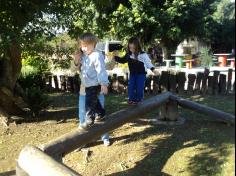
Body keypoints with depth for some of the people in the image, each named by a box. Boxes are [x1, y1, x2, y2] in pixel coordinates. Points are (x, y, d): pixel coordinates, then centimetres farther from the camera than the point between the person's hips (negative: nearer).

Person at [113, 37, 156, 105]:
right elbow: (122, 60, 12)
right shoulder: (128, 55, -3)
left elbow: (148, 62, -9)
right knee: (130, 87, 2)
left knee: (139, 87, -2)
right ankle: (131, 99, 15)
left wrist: (153, 69, -20)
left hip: (141, 74, -4)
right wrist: (117, 57, -3)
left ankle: (138, 99, 15)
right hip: (132, 74, 4)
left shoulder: (143, 55, -15)